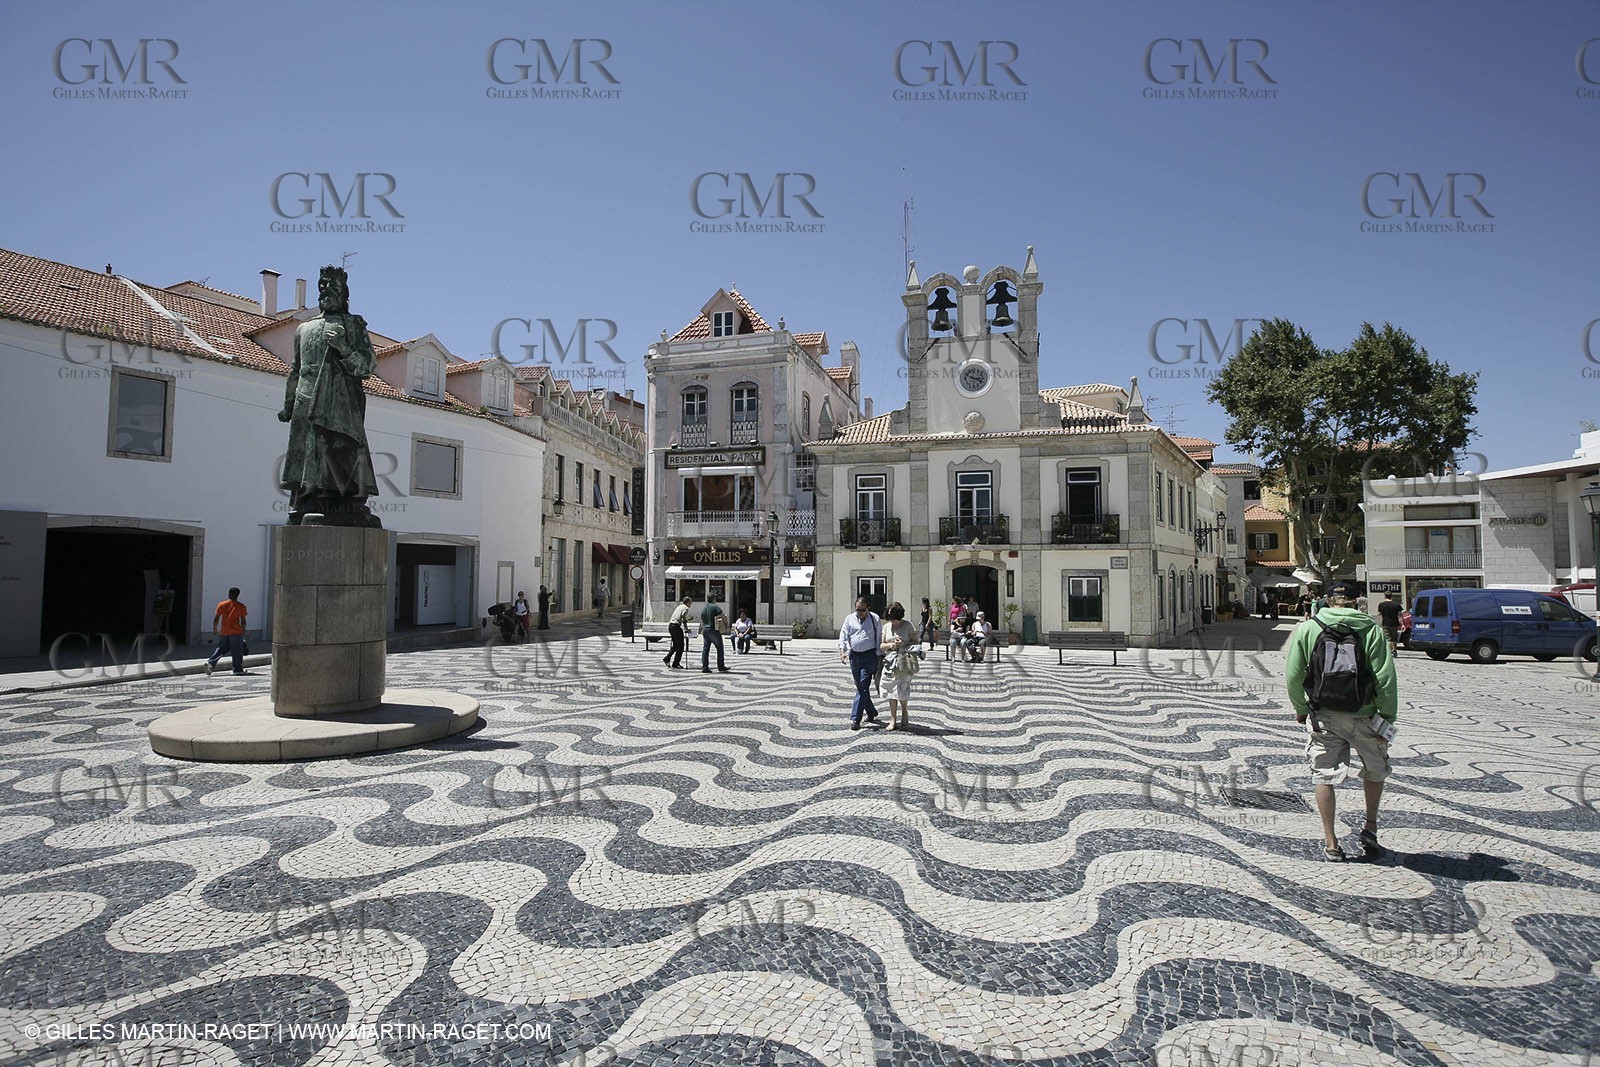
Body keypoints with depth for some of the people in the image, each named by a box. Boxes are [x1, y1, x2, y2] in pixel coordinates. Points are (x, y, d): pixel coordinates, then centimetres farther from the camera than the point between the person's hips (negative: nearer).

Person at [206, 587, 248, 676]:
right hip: (236, 632, -3)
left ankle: (210, 663, -2)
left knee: (220, 648, 16)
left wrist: (215, 628, 17)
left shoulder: (221, 605, 3)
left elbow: (216, 618, 3)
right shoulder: (241, 606, -2)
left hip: (223, 632, 3)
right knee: (237, 652, 4)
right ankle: (238, 669, 7)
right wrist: (243, 632, 9)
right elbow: (243, 621, -1)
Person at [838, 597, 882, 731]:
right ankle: (871, 713, 29)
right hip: (854, 655, 4)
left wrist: (880, 656, -1)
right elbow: (843, 636, 3)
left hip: (869, 656, -4)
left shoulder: (875, 619, 1)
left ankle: (855, 719, -10)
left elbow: (880, 638, 3)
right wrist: (842, 652, -11)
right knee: (860, 687, 12)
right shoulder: (849, 619, 8)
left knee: (863, 687, -11)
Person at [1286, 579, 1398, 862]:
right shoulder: (1371, 630, -6)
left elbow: (1293, 675, -2)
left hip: (1324, 716, 0)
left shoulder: (1307, 628, -2)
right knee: (1375, 770, 23)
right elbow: (1385, 678, -10)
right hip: (1363, 716, 0)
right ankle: (1370, 829, 29)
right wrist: (1388, 717, -1)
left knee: (1324, 775, 6)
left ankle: (1330, 843, 8)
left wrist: (1300, 708, 12)